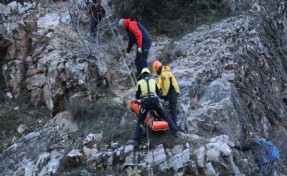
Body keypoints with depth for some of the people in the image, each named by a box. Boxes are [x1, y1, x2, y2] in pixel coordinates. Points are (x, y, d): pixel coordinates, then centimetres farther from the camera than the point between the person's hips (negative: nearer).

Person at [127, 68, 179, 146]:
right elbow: (157, 92, 29)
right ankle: (175, 131, 14)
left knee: (140, 121, 8)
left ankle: (136, 139, -1)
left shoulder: (139, 82, 11)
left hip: (145, 103, -1)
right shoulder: (153, 81, 16)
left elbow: (137, 96, 15)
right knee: (165, 116, 18)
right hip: (155, 101, 1)